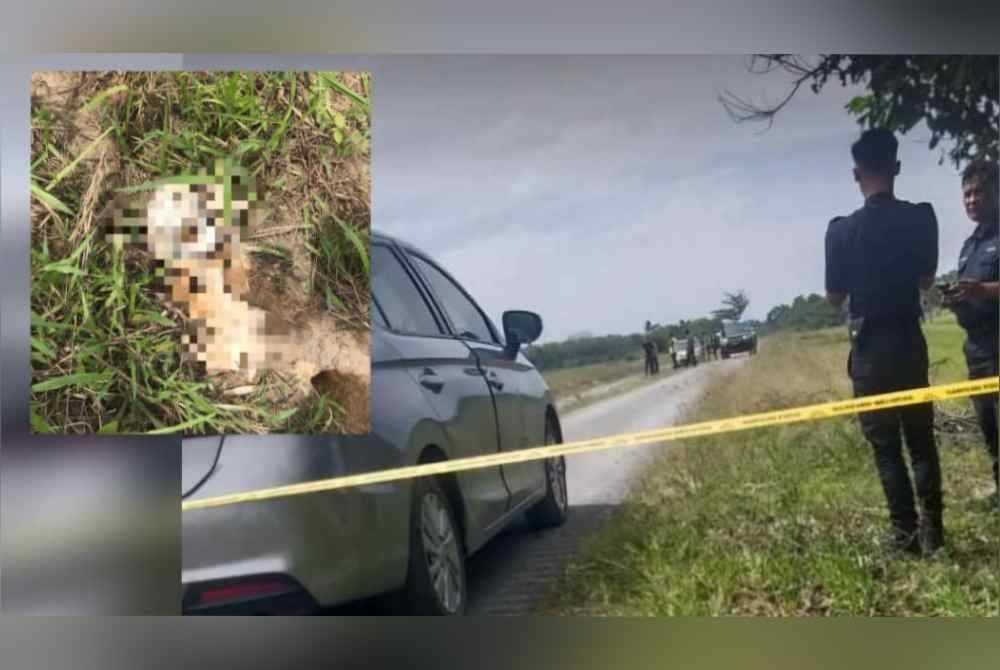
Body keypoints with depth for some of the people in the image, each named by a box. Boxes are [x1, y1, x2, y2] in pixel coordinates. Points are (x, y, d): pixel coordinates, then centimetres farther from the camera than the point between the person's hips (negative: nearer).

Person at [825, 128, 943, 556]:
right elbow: (927, 279, 10)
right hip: (911, 342, 3)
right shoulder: (922, 217, -4)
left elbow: (834, 298, -3)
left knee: (885, 444, 4)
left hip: (870, 348, -3)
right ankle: (932, 527, 13)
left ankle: (906, 531, 4)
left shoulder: (842, 230, -12)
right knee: (921, 438, 13)